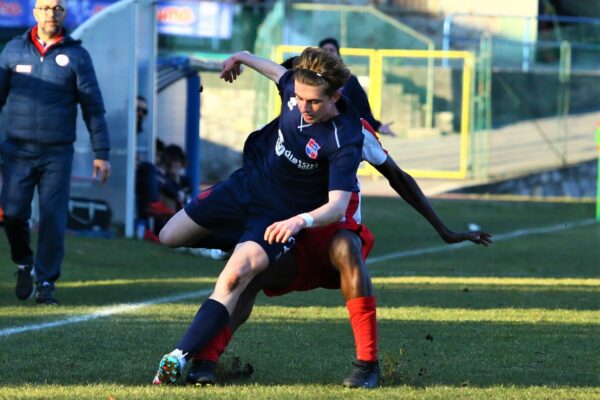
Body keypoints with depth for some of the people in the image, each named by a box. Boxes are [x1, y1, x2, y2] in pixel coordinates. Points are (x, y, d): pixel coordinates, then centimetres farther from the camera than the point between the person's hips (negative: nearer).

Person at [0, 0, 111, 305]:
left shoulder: (76, 55, 3)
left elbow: (93, 106, 4)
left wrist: (101, 153, -1)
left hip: (57, 153, -1)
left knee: (53, 218, -6)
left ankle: (46, 282, 5)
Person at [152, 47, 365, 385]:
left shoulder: (344, 141, -30)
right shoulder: (295, 86, -15)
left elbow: (338, 205, -35)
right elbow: (283, 74, 13)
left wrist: (301, 220, -53)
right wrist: (246, 58, 26)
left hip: (279, 215, -6)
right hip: (247, 182, 6)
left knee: (234, 277, -30)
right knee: (170, 237, 15)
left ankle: (181, 357, -34)